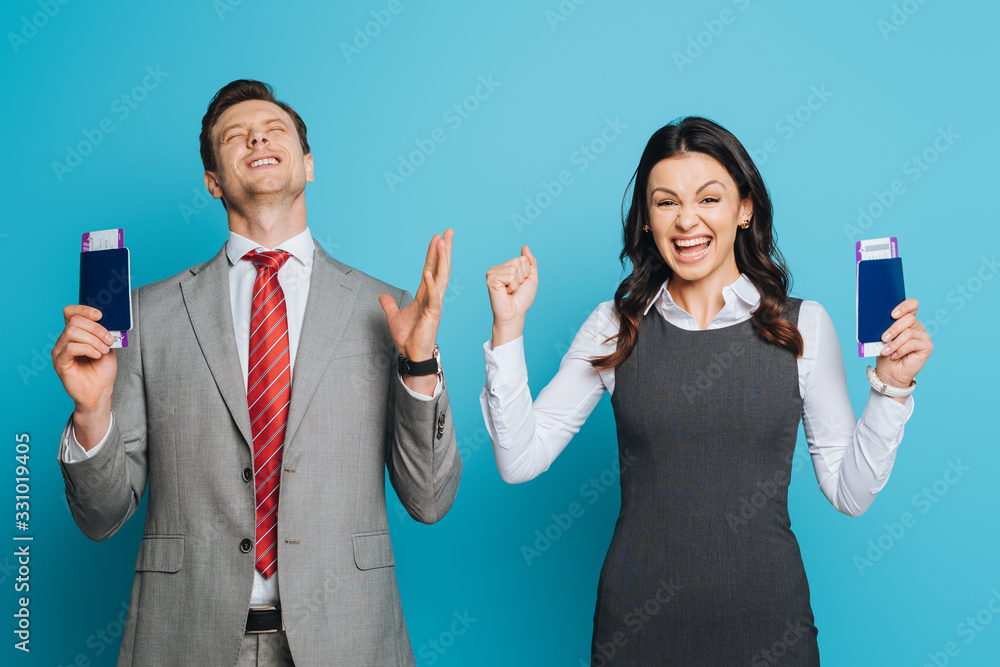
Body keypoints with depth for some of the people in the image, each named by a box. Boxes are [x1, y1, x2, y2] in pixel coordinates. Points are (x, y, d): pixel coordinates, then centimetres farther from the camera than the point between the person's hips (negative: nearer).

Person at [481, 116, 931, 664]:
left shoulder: (802, 325, -2)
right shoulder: (616, 327, -1)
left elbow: (849, 493, 1)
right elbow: (519, 460, -4)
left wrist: (892, 385, -11)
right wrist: (508, 326, -10)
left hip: (765, 618, 0)